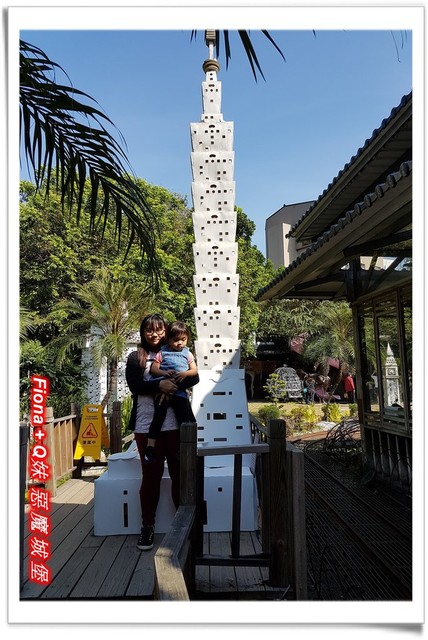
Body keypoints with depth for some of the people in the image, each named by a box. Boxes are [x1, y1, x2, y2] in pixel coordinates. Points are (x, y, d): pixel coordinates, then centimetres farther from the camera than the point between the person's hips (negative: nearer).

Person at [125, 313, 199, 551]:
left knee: (180, 473, 7)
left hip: (175, 424, 1)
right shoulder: (135, 358, 6)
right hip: (147, 426, -1)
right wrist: (160, 385, -23)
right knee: (151, 475, 7)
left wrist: (173, 385, -19)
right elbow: (134, 385, -8)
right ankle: (148, 526, 20)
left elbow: (194, 377, -2)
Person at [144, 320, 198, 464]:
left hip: (180, 390, 2)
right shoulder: (162, 352, 9)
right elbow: (153, 369, 5)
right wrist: (164, 373, -14)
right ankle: (150, 446, -6)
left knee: (186, 417, -4)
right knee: (158, 416, -11)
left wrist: (185, 373, -13)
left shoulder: (187, 354, 14)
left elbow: (195, 371, 8)